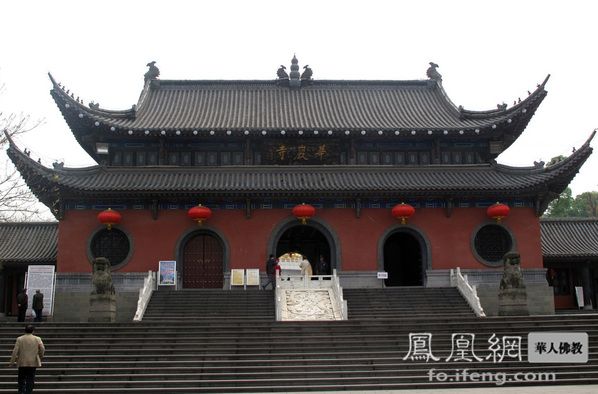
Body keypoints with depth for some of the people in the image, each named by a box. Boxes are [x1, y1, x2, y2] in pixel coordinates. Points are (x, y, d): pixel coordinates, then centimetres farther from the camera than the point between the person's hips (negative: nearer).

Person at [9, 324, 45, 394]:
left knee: (21, 379, 11)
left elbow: (15, 351, -5)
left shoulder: (19, 339, -2)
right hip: (33, 362, 0)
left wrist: (12, 362, 2)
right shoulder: (37, 339, -2)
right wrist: (40, 356, 16)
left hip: (22, 363, 0)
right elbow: (42, 349, -3)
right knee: (30, 380, 5)